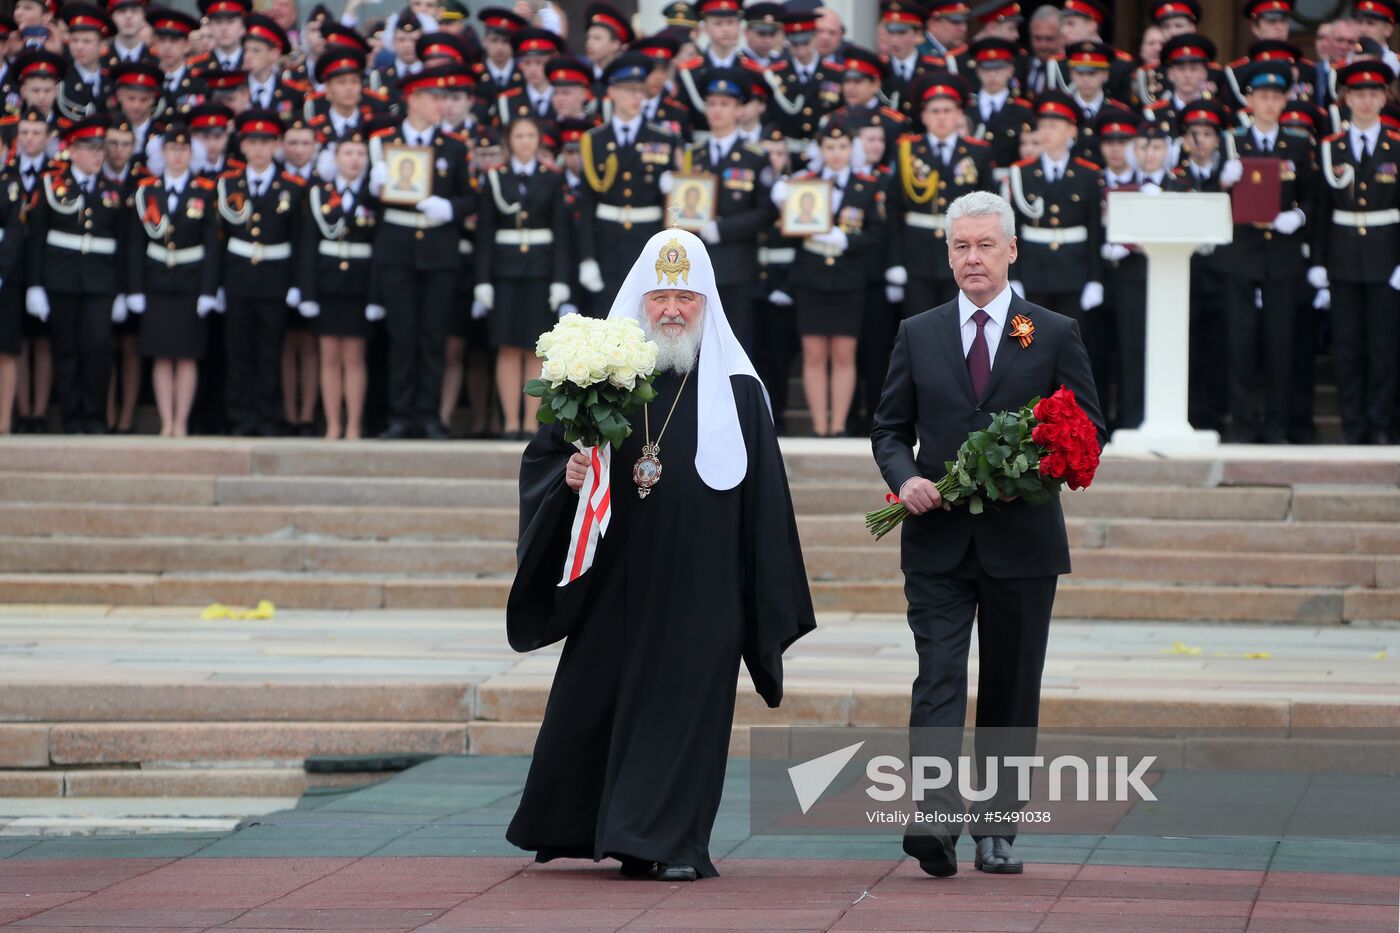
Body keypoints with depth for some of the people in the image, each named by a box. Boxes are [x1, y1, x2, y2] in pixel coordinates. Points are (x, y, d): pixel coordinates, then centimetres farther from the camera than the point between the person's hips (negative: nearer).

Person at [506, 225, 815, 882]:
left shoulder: (737, 390, 2)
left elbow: (763, 500, 2)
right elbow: (541, 458, 7)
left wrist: (768, 608, 0)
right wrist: (568, 476, -16)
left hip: (700, 589, -1)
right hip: (615, 584, 1)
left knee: (683, 703, -3)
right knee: (591, 703, 6)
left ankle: (670, 841, 2)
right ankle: (573, 827, 23)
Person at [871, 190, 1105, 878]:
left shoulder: (1055, 334, 5)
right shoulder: (918, 335, 9)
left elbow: (1089, 428, 5)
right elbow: (889, 428, 13)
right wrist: (905, 478, -8)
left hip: (1021, 541, 0)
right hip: (938, 542, 0)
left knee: (1011, 692, 6)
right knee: (939, 678, -12)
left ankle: (997, 829, 15)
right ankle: (935, 818, -22)